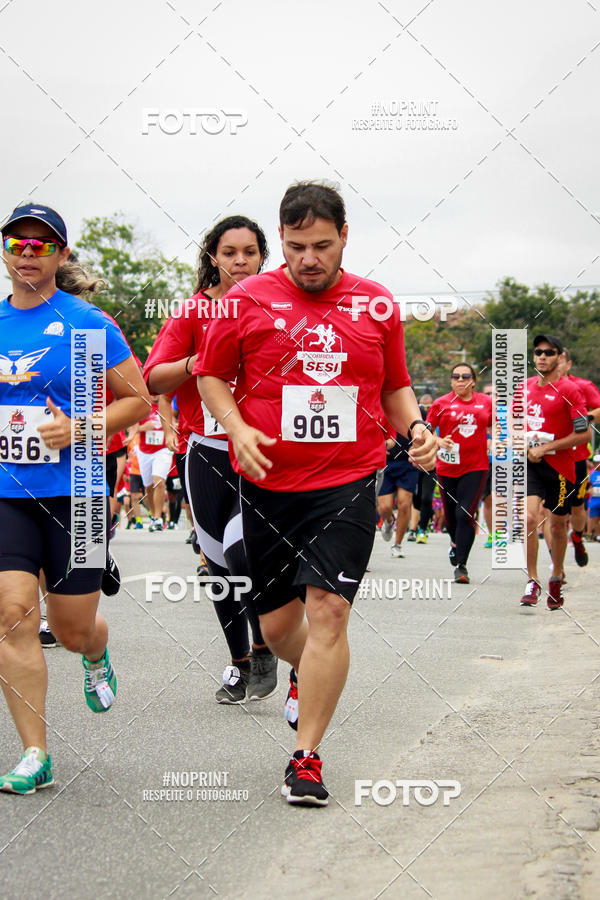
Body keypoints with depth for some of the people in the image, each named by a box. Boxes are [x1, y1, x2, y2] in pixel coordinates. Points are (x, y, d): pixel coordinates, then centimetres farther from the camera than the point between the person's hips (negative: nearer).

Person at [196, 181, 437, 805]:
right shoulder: (247, 300, 1)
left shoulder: (378, 305, 5)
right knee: (276, 623, 10)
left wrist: (414, 426, -2)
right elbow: (212, 375, 9)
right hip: (268, 483, 1)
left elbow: (396, 386, 17)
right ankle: (306, 674, 47)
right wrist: (237, 427, -8)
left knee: (328, 610, -14)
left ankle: (306, 757, -3)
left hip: (348, 484, -1)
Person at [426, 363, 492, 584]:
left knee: (466, 514, -12)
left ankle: (461, 565, -7)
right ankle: (455, 543, 46)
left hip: (476, 467, -1)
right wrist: (439, 442, -16)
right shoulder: (441, 403, 0)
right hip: (447, 466, 1)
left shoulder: (486, 402, 5)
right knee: (450, 514, 12)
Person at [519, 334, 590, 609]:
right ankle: (532, 582, -8)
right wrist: (525, 447, 1)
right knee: (529, 518, -16)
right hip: (531, 463, 3)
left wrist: (546, 447, -15)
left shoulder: (569, 390, -10)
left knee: (558, 526, 10)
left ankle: (556, 578, 32)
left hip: (560, 466, -3)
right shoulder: (525, 387, 6)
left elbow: (584, 434, -13)